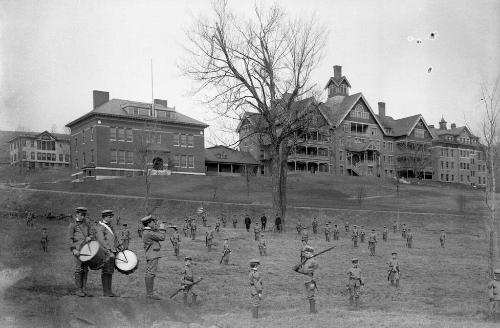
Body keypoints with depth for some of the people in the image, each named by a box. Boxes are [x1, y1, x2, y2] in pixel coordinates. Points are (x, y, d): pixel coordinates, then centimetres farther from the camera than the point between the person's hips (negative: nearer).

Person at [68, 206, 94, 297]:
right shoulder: (72, 225, 1)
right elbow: (70, 239, -5)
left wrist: (90, 237, -9)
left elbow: (93, 233, 14)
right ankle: (78, 289, 1)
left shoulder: (86, 223, 16)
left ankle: (84, 289, 11)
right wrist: (74, 250, -16)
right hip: (78, 249, -5)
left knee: (85, 269, 6)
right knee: (79, 269, -5)